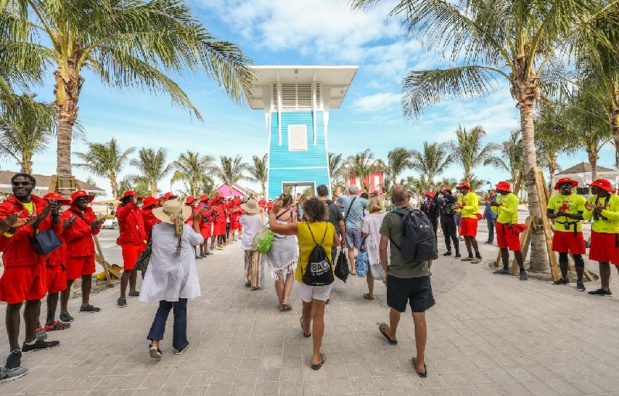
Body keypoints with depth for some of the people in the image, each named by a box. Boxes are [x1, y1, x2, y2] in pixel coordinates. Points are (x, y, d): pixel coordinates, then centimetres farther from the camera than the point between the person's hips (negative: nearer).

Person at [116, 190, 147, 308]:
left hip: (140, 243, 7)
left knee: (135, 267, 17)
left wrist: (144, 238, 14)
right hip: (129, 243, -7)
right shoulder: (122, 209, -8)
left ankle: (132, 290, 31)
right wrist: (132, 204, -47)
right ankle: (122, 297, -4)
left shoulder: (138, 210, 11)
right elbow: (121, 215, -35)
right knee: (128, 269, -10)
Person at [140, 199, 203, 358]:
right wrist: (195, 222, 17)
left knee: (164, 307, 19)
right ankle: (179, 345, 23)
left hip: (161, 275, 3)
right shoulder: (186, 229, -12)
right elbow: (199, 240, 5)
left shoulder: (156, 229, -6)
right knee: (180, 310, 11)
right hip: (180, 275, -2)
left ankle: (154, 342, 5)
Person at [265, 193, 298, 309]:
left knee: (278, 276, 13)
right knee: (290, 274, 17)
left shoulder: (273, 212, -2)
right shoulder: (293, 213, -6)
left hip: (275, 246, 2)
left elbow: (272, 228, 1)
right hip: (289, 246, -2)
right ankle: (286, 299, 3)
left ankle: (281, 303, 23)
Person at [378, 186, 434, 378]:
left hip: (398, 272, -2)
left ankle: (392, 334, 51)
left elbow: (383, 247, -9)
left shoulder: (390, 217, -9)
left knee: (396, 308, 23)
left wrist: (386, 269, 5)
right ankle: (420, 363, 15)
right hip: (421, 272, 2)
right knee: (420, 317, 6)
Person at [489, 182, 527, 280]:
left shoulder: (512, 197, -14)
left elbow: (511, 211, -23)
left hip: (510, 225, -9)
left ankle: (522, 271, 1)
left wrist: (499, 205, -26)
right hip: (500, 224, 9)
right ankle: (506, 269, 21)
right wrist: (491, 204, 3)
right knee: (503, 247, 12)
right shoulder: (499, 197, 11)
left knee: (516, 248, -6)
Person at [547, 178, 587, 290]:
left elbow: (582, 215, -12)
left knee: (577, 256, -1)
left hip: (574, 231, -4)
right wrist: (556, 214, -16)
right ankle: (564, 278, 27)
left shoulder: (579, 199, -6)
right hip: (559, 230, 4)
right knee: (562, 255, 13)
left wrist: (566, 214, -23)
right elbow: (549, 214, 5)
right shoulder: (554, 199, 5)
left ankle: (580, 281, 9)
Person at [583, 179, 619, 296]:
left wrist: (603, 211, -24)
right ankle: (605, 288, 20)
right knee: (602, 262, 11)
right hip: (597, 234, 6)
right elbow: (586, 217, 5)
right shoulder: (592, 200, 8)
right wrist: (588, 210, -15)